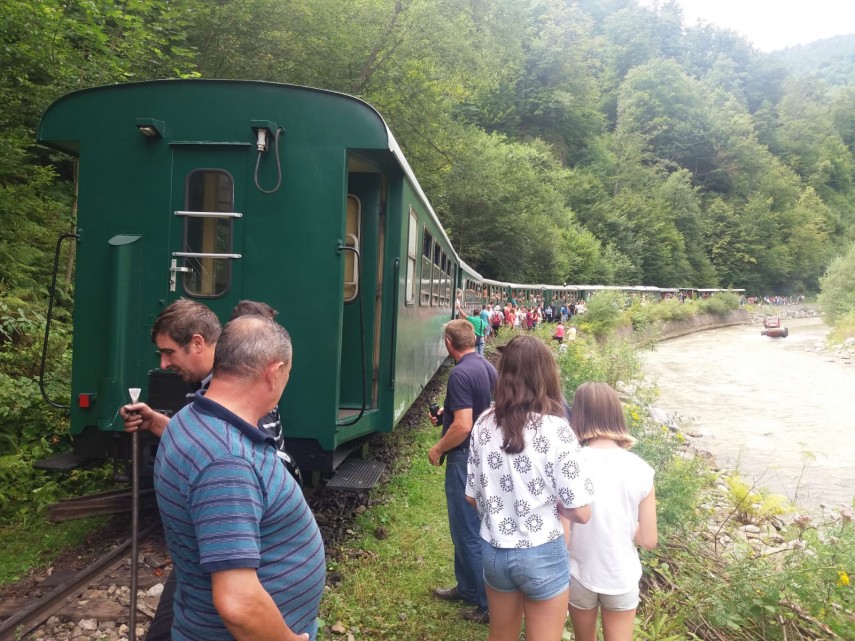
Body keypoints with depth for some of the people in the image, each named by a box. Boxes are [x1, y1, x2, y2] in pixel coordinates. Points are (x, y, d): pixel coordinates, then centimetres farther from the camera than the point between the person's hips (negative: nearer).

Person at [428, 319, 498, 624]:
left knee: (468, 531, 3)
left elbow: (463, 425, -27)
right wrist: (448, 413, 16)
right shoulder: (488, 367, 6)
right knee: (469, 526, 21)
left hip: (465, 459, -9)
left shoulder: (460, 374, -22)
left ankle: (488, 603, 14)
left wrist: (437, 449, -13)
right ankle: (467, 587, 35)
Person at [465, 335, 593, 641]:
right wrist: (552, 500, 3)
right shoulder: (555, 429, -19)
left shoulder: (484, 424, -7)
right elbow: (580, 512, -17)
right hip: (541, 555, -4)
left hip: (493, 551, 4)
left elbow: (472, 496, 1)